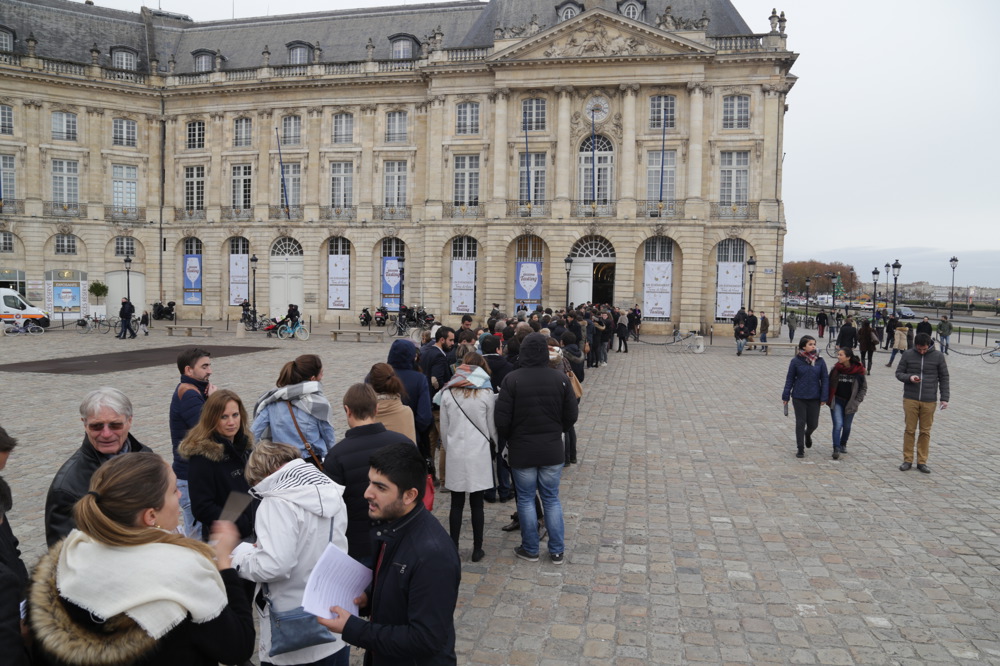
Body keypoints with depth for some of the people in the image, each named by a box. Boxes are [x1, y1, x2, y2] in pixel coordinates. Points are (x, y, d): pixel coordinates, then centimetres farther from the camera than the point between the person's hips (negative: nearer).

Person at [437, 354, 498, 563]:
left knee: (457, 503, 9)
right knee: (477, 504, 5)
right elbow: (492, 428, 4)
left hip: (455, 454, 1)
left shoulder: (447, 393, 0)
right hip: (479, 454, -1)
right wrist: (493, 449, 20)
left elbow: (444, 428, 6)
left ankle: (453, 548, 15)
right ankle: (477, 550, 13)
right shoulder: (486, 393, -4)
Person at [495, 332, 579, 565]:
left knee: (526, 499, 11)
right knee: (551, 499, 13)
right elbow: (571, 416, 0)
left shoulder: (512, 380, -14)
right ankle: (557, 551, 19)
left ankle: (530, 550, 21)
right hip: (552, 450, 2)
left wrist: (510, 439, 8)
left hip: (522, 451, -2)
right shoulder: (561, 379, -7)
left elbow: (502, 421, -12)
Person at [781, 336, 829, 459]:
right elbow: (790, 379, 0)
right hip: (799, 397, -2)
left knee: (813, 424, 9)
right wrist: (786, 396, 0)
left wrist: (824, 397, -2)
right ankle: (800, 449, 16)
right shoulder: (796, 361, -6)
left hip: (814, 398, 2)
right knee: (800, 423, 3)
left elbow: (825, 379, 2)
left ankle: (808, 434, 44)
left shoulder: (820, 361, -1)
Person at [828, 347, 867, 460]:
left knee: (847, 426, 14)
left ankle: (843, 444, 38)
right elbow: (830, 384, 4)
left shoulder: (858, 370, -8)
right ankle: (836, 449, -10)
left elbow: (864, 387, 3)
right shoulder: (836, 368, -6)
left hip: (850, 403, 1)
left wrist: (857, 401, -3)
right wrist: (829, 399, -2)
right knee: (838, 424, -13)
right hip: (837, 401, -1)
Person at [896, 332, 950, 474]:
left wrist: (945, 398, -1)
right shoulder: (907, 355, 0)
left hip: (929, 401, 0)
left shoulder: (938, 356, 0)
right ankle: (907, 460, 13)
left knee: (925, 432, 6)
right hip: (910, 399, 0)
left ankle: (922, 461, 15)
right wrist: (909, 377, -16)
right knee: (909, 430, 4)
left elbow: (944, 378, 5)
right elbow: (899, 373, 6)